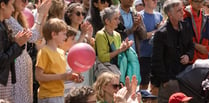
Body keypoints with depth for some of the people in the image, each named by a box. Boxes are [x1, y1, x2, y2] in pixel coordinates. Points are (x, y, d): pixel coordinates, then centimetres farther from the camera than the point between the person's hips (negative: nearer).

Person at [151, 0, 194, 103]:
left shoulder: (186, 27, 6)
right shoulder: (161, 34, -13)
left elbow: (191, 46, 21)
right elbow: (157, 60, -10)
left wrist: (188, 56, -2)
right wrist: (164, 80, -10)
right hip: (169, 78, -6)